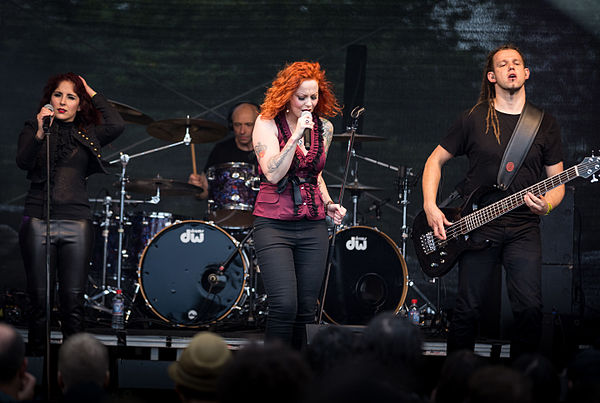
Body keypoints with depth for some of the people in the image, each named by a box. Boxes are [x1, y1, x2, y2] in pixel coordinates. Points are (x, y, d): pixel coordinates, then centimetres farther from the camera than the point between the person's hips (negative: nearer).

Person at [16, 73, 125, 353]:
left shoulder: (87, 135, 13)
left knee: (73, 299, -2)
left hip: (76, 223, 1)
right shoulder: (33, 130, 10)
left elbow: (117, 126, -5)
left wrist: (92, 93, 5)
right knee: (39, 298, -1)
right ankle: (36, 356, 8)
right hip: (38, 221, -1)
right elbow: (23, 162, -7)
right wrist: (39, 134, -24)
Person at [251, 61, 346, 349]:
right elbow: (273, 174, -17)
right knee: (284, 305, -17)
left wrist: (328, 203, 9)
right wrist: (297, 135, -20)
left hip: (313, 227, 5)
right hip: (274, 225, -5)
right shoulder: (267, 123, -6)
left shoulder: (324, 128, 9)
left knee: (306, 309, 4)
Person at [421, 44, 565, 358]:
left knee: (530, 307, -11)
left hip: (524, 229, 1)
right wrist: (430, 207, -2)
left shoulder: (545, 125, 9)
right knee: (468, 309, -1)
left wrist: (547, 204, -12)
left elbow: (557, 180, 11)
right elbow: (436, 160, 11)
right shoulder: (474, 120, 5)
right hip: (477, 227, -1)